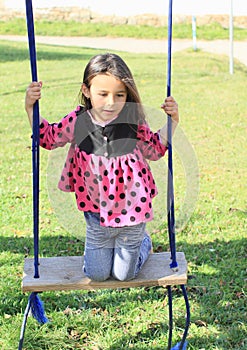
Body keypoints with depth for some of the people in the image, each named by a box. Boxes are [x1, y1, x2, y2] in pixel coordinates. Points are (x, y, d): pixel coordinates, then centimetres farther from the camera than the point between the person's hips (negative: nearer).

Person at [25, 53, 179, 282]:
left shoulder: (134, 122, -14)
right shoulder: (77, 121, -12)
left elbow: (156, 149, 4)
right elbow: (49, 138, 6)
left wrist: (172, 121, -8)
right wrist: (31, 108, -5)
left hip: (131, 210, -1)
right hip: (97, 212, 2)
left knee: (124, 274, 13)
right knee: (96, 274, 12)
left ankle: (143, 242, 44)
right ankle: (103, 245, 44)